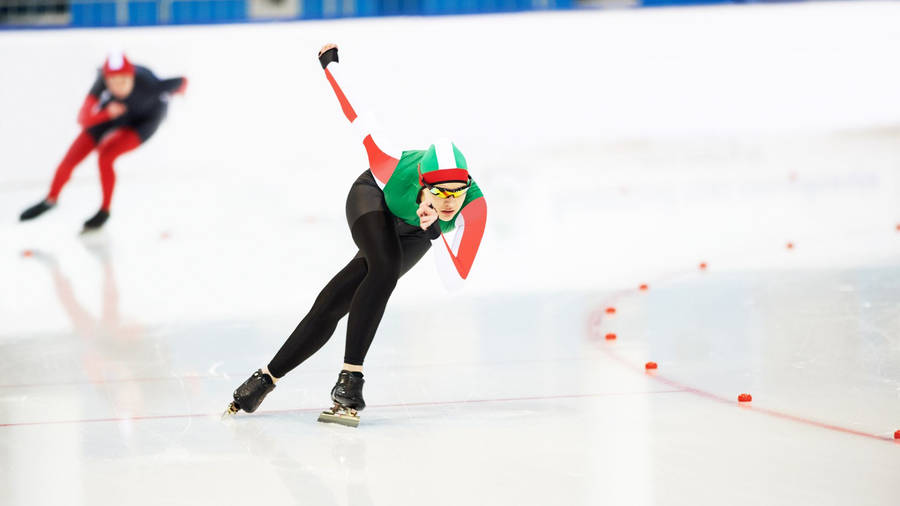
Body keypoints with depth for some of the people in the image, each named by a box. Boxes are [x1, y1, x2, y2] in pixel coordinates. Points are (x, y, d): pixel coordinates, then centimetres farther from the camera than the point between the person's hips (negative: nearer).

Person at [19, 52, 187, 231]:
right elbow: (84, 120, -35)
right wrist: (107, 113, -54)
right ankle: (51, 199, 31)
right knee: (72, 157, 1)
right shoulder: (103, 82, -36)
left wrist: (179, 91, 1)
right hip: (112, 111, 3)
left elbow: (182, 83, -23)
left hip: (144, 121, -3)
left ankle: (105, 210, 2)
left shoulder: (148, 84, -42)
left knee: (105, 155, -24)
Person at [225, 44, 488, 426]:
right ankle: (350, 380, -16)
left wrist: (434, 229, -59)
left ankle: (268, 378, 5)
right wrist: (330, 65, -15)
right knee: (385, 267, -30)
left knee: (332, 305, -10)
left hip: (414, 232, 2)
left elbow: (456, 275, -46)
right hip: (373, 198, -2)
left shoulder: (474, 206, -41)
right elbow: (356, 116, -28)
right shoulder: (395, 171, -43)